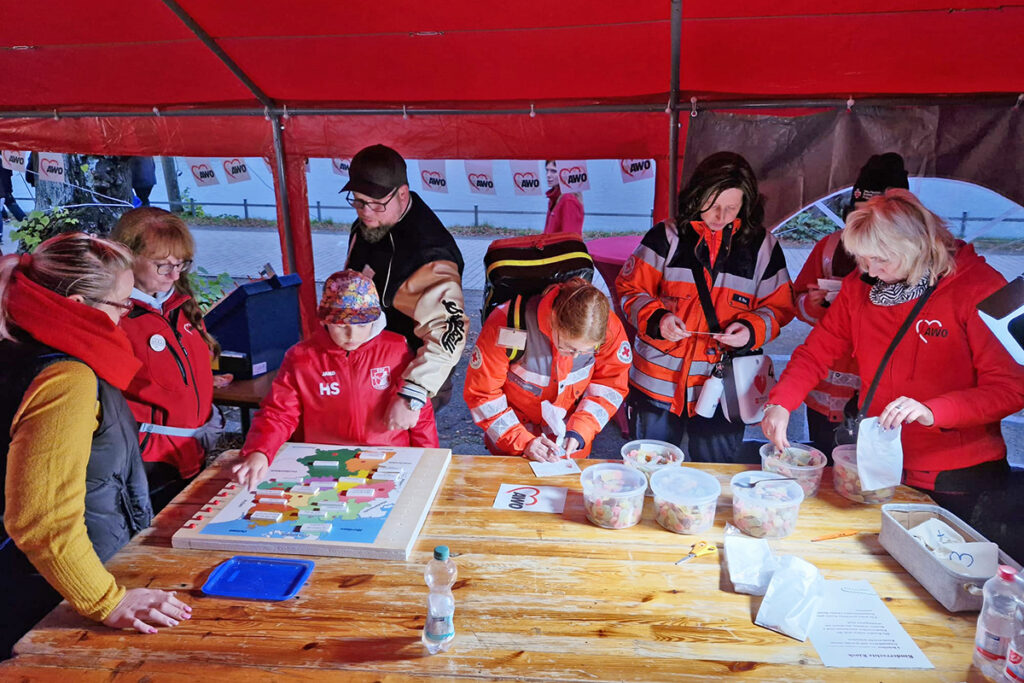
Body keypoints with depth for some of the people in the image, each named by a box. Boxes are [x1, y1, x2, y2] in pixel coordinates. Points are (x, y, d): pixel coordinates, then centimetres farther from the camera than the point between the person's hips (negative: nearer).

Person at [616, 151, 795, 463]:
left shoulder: (762, 245, 0)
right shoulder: (666, 237, -4)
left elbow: (778, 306, 6)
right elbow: (629, 289, -2)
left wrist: (751, 330, -15)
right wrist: (655, 319, -21)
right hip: (659, 384, 0)